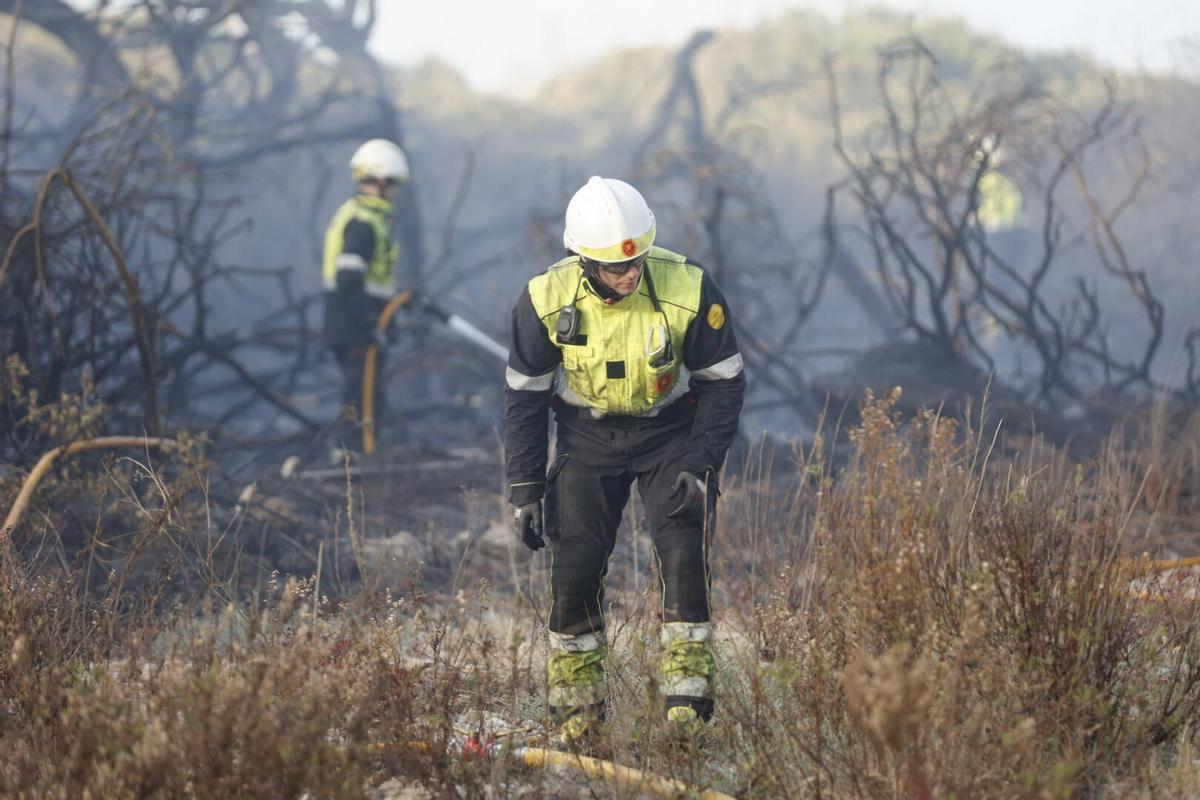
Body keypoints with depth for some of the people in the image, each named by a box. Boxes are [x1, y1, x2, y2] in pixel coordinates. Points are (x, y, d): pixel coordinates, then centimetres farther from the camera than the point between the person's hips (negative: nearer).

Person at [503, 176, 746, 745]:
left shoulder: (688, 290, -22)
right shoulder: (546, 301, -19)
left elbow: (723, 383, -9)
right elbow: (524, 397, -5)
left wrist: (700, 466, -16)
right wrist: (523, 489, -7)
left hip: (670, 432, -1)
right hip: (588, 437, 1)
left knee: (684, 558, -17)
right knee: (573, 569, -7)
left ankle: (685, 698, -13)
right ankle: (575, 710, 4)